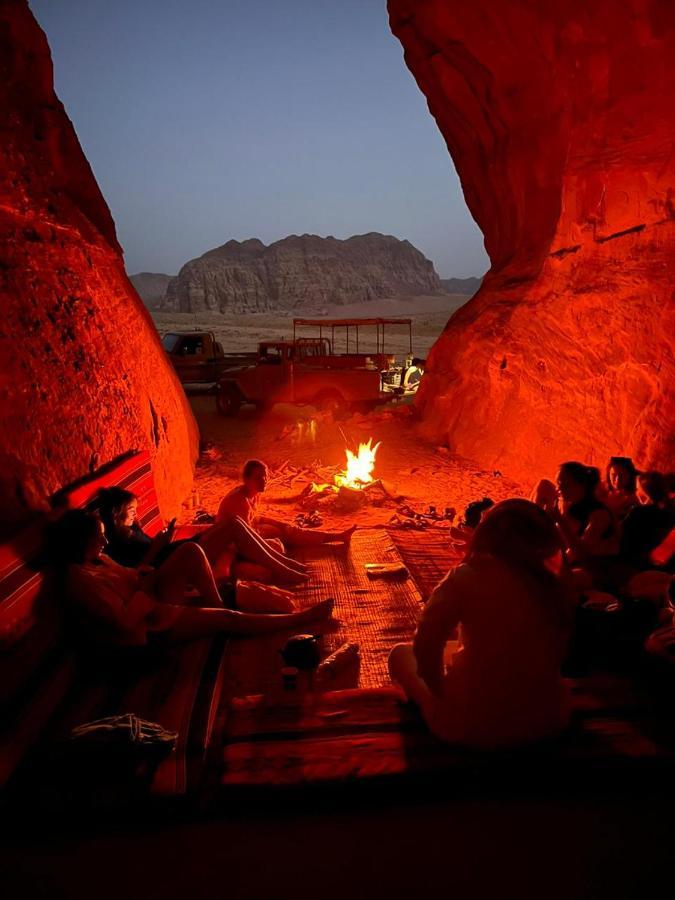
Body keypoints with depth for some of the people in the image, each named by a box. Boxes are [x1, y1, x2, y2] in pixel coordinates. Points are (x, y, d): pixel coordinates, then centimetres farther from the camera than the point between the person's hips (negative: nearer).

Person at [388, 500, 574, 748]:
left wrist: (441, 693, 1)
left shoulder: (468, 577, -12)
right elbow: (557, 657, 9)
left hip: (474, 725, -4)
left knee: (402, 653, 17)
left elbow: (425, 647, -18)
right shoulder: (556, 586, -1)